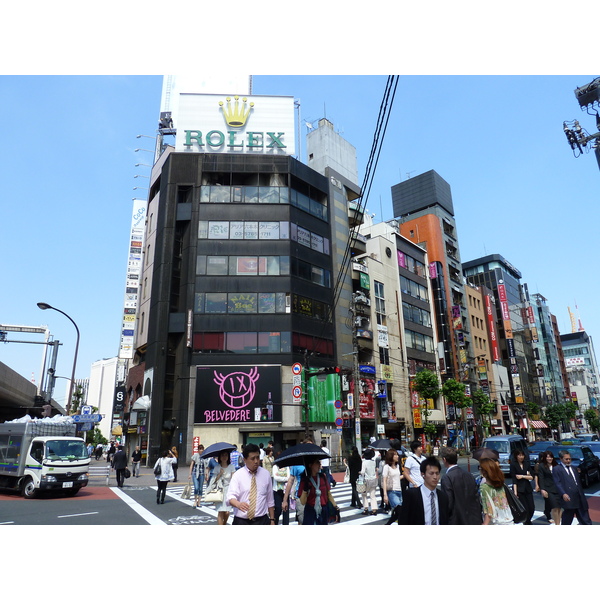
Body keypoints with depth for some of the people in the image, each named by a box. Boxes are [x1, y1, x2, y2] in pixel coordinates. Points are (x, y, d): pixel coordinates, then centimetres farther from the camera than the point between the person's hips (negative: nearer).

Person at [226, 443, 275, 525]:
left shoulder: (265, 474, 3)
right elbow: (230, 497, -16)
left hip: (261, 521, 1)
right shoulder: (238, 475, -3)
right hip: (241, 521, -1)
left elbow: (270, 500, 9)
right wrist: (238, 504, -37)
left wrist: (272, 520, 7)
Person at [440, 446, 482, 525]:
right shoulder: (469, 475, 5)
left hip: (456, 522, -7)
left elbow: (448, 504, -18)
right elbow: (477, 500, 7)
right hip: (474, 521, 7)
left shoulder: (447, 478, -16)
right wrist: (478, 518, 15)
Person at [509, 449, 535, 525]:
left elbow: (532, 477, 6)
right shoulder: (513, 465, -4)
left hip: (528, 488, 4)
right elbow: (514, 479, -9)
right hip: (519, 489, -4)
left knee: (532, 508, 3)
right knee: (525, 508, -6)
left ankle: (527, 521, 28)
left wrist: (523, 476, -9)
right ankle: (526, 522, 12)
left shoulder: (526, 464, 9)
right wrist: (515, 492, -14)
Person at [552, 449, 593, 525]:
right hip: (568, 498, -6)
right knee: (567, 519, 1)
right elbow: (558, 483, -11)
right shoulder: (557, 469, -2)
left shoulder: (574, 468, 21)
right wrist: (563, 494, -24)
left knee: (585, 519, 8)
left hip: (579, 498, 7)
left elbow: (579, 482, 23)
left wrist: (582, 495, 18)